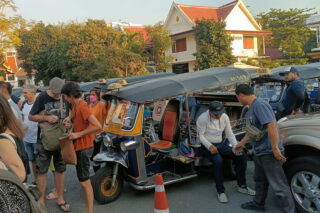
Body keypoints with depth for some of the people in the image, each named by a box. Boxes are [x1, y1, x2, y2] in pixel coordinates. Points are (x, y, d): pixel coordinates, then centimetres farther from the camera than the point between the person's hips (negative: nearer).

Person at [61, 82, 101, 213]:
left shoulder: (82, 106, -20)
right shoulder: (74, 105, 8)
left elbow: (98, 126, -27)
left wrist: (78, 134, -23)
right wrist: (71, 125, 4)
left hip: (83, 147, -9)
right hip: (78, 146, 9)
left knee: (84, 181, -2)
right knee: (84, 180, 16)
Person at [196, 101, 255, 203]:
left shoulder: (224, 117, -1)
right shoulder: (203, 118, -17)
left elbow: (229, 134, 3)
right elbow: (200, 135, -15)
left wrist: (236, 146, -13)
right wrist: (210, 146, -30)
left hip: (221, 144, 6)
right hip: (207, 146, -5)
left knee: (241, 157, -9)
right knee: (218, 160, -35)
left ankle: (242, 186, 8)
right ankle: (220, 191, -20)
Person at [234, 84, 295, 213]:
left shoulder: (260, 104, -21)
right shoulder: (252, 108, 10)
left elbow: (271, 126, -27)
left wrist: (275, 149, -27)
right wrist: (242, 143, 29)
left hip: (269, 153, -10)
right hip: (259, 152, 10)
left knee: (279, 185, -1)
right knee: (260, 181, 24)